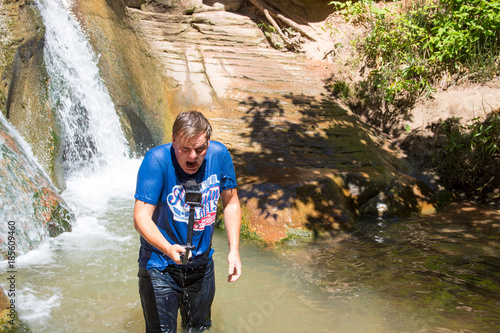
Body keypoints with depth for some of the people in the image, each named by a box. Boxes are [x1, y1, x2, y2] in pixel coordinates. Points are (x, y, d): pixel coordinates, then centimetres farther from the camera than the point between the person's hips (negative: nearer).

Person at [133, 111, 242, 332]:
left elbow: (231, 203, 2)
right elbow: (141, 218, -26)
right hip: (160, 268, -4)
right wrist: (168, 249, -44)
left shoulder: (219, 155, -10)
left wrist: (234, 250, -5)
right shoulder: (157, 160, -22)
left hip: (202, 265, 5)